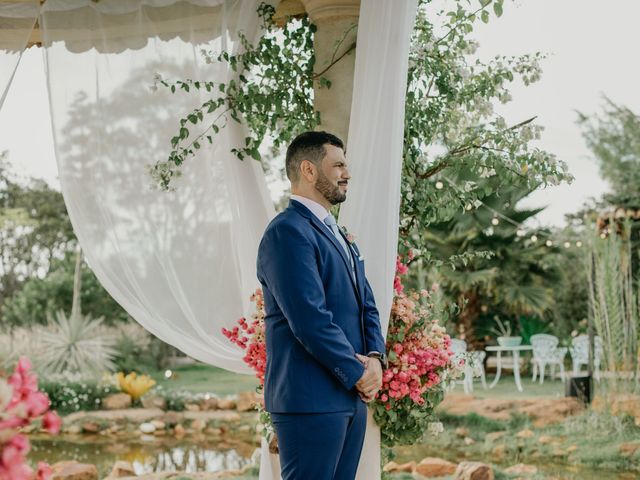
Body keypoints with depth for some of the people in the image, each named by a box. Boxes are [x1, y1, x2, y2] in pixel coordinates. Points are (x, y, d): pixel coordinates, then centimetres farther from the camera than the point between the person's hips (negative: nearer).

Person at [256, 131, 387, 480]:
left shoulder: (337, 234, 20)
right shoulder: (287, 231, -12)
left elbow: (366, 304, 17)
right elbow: (310, 319, -20)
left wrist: (375, 357, -1)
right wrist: (357, 373, -11)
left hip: (352, 396, 9)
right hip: (311, 399, -9)